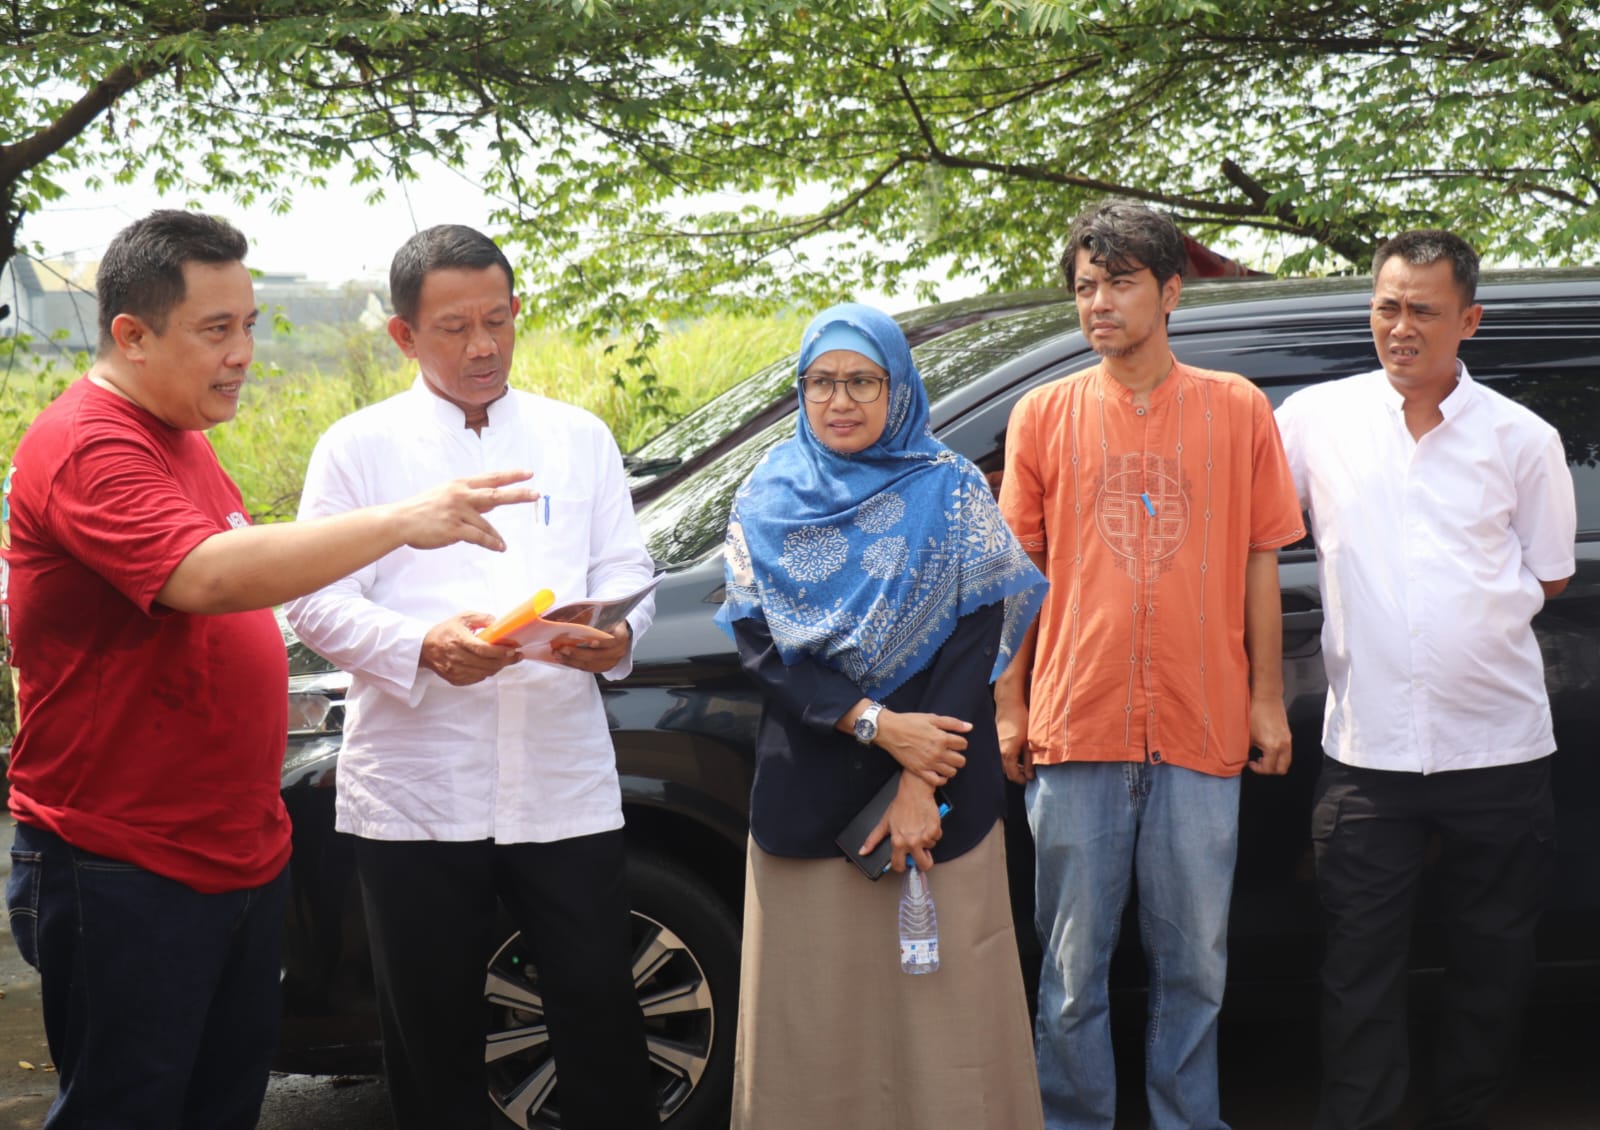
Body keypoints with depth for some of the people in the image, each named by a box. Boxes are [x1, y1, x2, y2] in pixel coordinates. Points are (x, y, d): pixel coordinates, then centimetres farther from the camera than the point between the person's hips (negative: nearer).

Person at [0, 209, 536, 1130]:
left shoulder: (181, 436, 14)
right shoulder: (87, 448, -18)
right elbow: (209, 577, -33)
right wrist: (404, 520, -32)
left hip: (242, 854, 9)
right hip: (125, 876, -9)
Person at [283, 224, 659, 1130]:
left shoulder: (579, 437, 12)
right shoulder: (358, 447, 3)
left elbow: (627, 571, 9)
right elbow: (318, 600, -3)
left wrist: (616, 636, -14)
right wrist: (424, 646, -21)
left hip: (565, 779, 2)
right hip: (415, 785, -1)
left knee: (600, 1015, 4)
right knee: (433, 1028, 9)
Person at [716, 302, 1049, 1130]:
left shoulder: (951, 490, 2)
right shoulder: (769, 497, 7)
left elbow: (974, 641, -4)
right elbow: (757, 645, -1)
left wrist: (919, 785, -13)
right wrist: (877, 725, -13)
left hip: (941, 792, -1)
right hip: (808, 790, 1)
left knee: (944, 1003, 0)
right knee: (815, 1018, 5)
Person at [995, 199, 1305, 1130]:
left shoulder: (1237, 409, 6)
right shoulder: (1044, 415, 6)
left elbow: (1260, 563, 8)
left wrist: (1267, 700, 5)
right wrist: (1010, 706, 4)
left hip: (1202, 734, 0)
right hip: (1076, 730, 0)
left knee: (1196, 964, 8)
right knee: (1075, 965, 5)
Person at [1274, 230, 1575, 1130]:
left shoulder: (1522, 439, 3)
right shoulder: (1316, 419, 2)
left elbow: (1547, 577, 12)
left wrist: (1473, 610, 3)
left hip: (1498, 746, 1)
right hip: (1368, 748, 0)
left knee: (1493, 961, 11)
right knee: (1362, 964, 3)